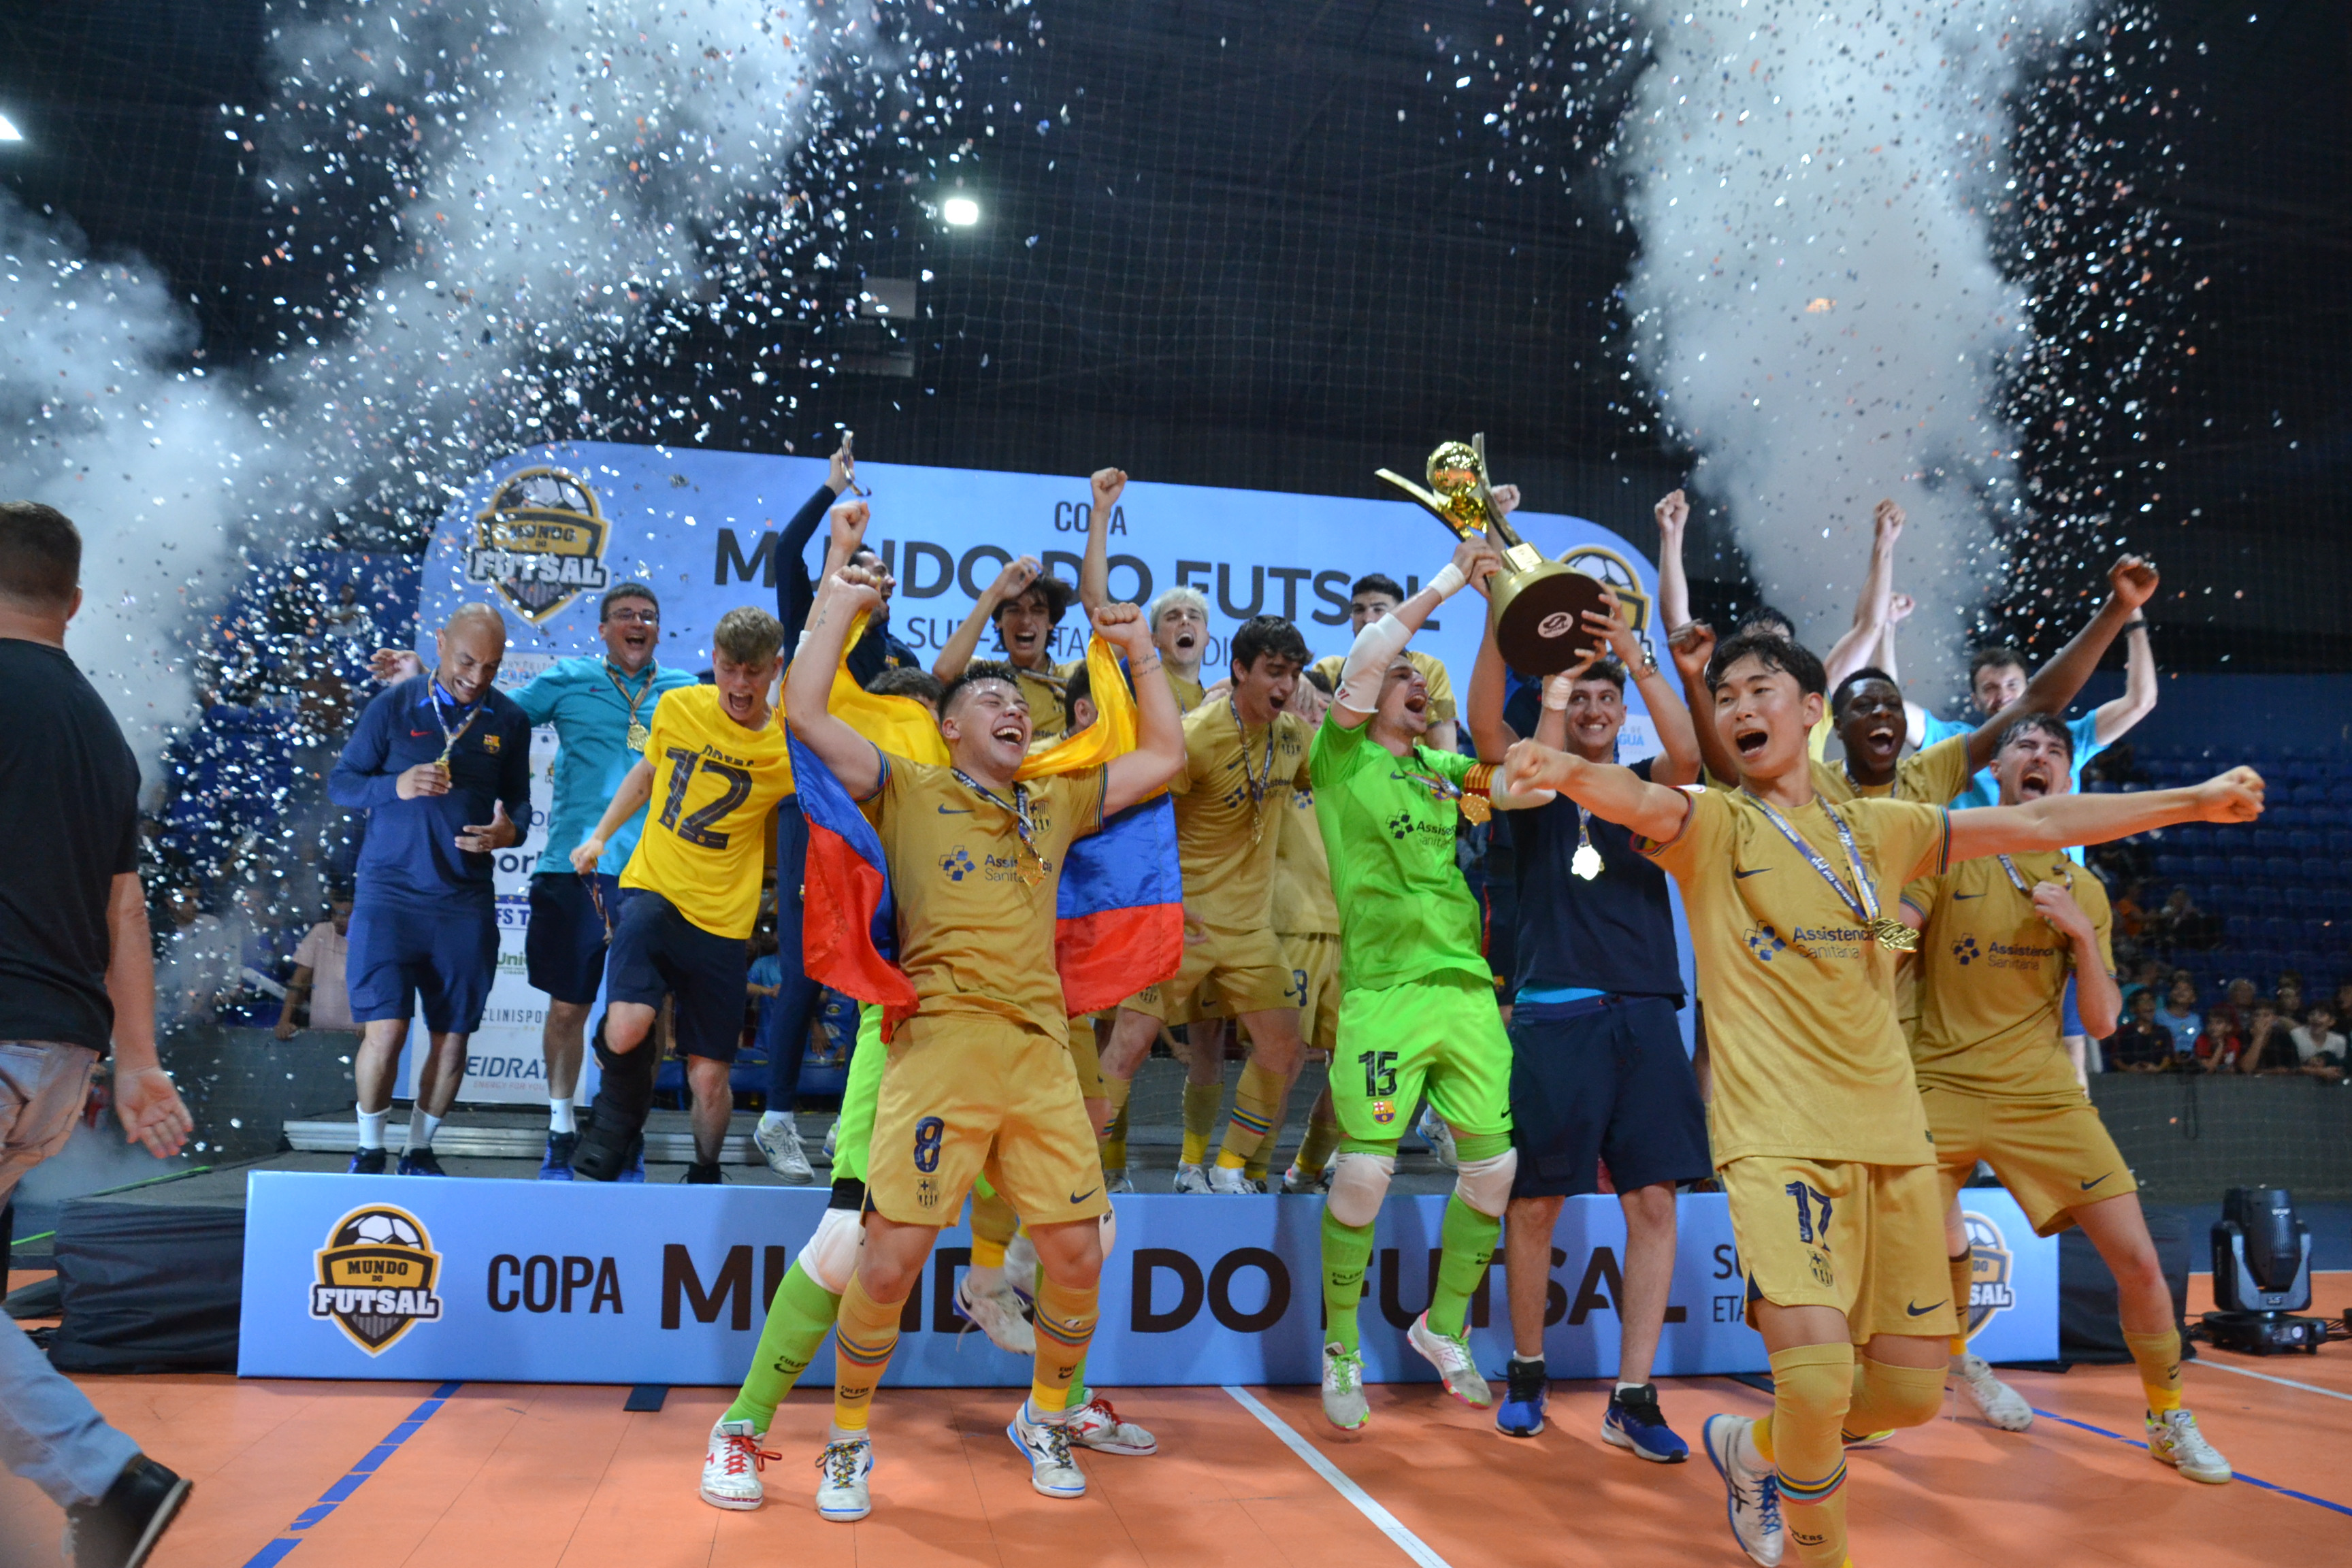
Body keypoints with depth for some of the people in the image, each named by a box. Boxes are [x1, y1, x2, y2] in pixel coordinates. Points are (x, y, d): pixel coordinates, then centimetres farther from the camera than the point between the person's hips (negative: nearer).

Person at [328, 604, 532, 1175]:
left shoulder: (510, 719, 6)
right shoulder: (393, 705, 0)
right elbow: (340, 782, 3)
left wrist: (510, 830, -11)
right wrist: (397, 787, -17)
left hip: (466, 902, 2)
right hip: (390, 892, -2)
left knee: (452, 1037, 6)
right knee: (385, 1029, -8)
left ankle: (420, 1151, 25)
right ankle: (370, 1152, 14)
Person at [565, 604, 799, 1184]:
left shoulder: (788, 748, -7)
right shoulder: (676, 707, 0)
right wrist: (600, 835, 20)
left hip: (723, 918, 0)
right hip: (652, 889, 1)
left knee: (710, 1076, 3)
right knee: (626, 1029, -25)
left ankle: (705, 1174, 34)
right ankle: (620, 1114, 10)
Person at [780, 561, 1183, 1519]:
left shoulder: (1057, 806, 22)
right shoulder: (907, 792, 10)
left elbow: (1164, 756, 26)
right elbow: (805, 711, 0)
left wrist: (1138, 648, 24)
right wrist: (840, 601, 8)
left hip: (1042, 1056, 4)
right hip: (939, 1047, -4)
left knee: (1077, 1258, 4)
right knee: (890, 1261, -7)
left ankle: (1044, 1419, 30)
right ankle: (848, 1439, 18)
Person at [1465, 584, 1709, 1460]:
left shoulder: (1645, 787, 13)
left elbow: (1687, 754, -10)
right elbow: (1486, 728, -11)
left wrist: (1635, 656, -19)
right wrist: (1498, 624, -22)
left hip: (1645, 1012, 2)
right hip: (1554, 1012, -2)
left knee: (1653, 1201, -2)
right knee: (1537, 1199, 3)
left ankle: (1632, 1399, 6)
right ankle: (1526, 1374, 21)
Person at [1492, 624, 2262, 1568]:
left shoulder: (1877, 828, 15)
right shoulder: (1712, 826, 0)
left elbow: (2035, 824, 21)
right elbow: (1639, 802, -22)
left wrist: (2193, 801, 20)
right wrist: (1569, 772, -44)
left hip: (1892, 1136, 5)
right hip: (1777, 1139, -5)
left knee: (1911, 1391, 7)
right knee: (1818, 1373, -21)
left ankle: (1756, 1449, 36)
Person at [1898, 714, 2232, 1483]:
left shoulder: (2085, 891, 9)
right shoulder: (1948, 858, 0)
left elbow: (2101, 1022, 6)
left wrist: (2082, 934, -8)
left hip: (2044, 1095, 3)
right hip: (1941, 1086, -2)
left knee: (2138, 1260, -1)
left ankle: (2169, 1422, 23)